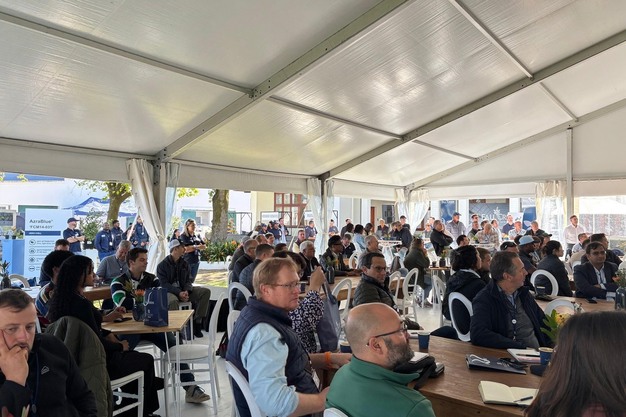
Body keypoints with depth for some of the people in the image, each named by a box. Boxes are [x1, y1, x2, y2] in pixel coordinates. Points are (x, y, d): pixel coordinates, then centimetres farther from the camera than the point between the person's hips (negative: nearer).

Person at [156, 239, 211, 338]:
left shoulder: (184, 263, 12)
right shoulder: (162, 265, -4)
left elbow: (188, 280, 9)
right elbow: (164, 284, -12)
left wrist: (186, 291, -15)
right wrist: (179, 293, -25)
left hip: (183, 290, 5)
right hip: (169, 292, -5)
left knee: (206, 291, -14)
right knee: (173, 301, -41)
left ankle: (197, 322, -13)